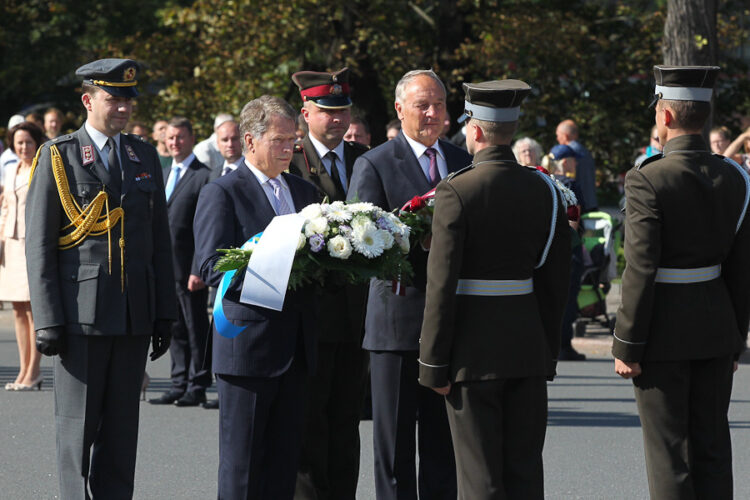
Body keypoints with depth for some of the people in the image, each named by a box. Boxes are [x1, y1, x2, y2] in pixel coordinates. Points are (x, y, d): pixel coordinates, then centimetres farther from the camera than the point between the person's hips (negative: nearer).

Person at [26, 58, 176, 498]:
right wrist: (49, 320, -10)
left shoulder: (145, 156, 12)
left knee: (123, 425, 7)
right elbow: (39, 246, -4)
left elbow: (160, 241, 14)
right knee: (78, 424, -1)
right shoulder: (57, 157, -1)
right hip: (80, 312, -4)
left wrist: (165, 314, 9)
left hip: (135, 315, 4)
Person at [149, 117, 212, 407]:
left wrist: (199, 271, -17)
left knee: (196, 328, -1)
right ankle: (179, 385, 17)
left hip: (189, 268, -7)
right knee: (175, 329, 11)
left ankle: (198, 386, 5)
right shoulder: (163, 176, 17)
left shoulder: (203, 177, -8)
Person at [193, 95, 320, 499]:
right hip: (247, 343, -6)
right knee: (242, 464, -2)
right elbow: (212, 267, -13)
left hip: (295, 345, 6)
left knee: (285, 455, 7)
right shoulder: (221, 193, -4)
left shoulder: (305, 192, 16)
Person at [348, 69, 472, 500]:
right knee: (395, 442, 1)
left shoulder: (465, 162, 13)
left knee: (444, 440, 10)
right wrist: (420, 241, -26)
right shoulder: (374, 165, -3)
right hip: (399, 319, -4)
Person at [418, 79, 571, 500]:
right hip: (529, 346, 5)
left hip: (474, 347, -5)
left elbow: (442, 284, -13)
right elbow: (556, 279, 7)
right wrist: (549, 349, 16)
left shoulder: (457, 191, -12)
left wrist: (434, 365, -7)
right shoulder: (544, 189, 3)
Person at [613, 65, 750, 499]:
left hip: (664, 333, -5)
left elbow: (641, 270, -17)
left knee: (668, 452, 0)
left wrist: (626, 346, -10)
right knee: (712, 447, 11)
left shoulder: (648, 180, -16)